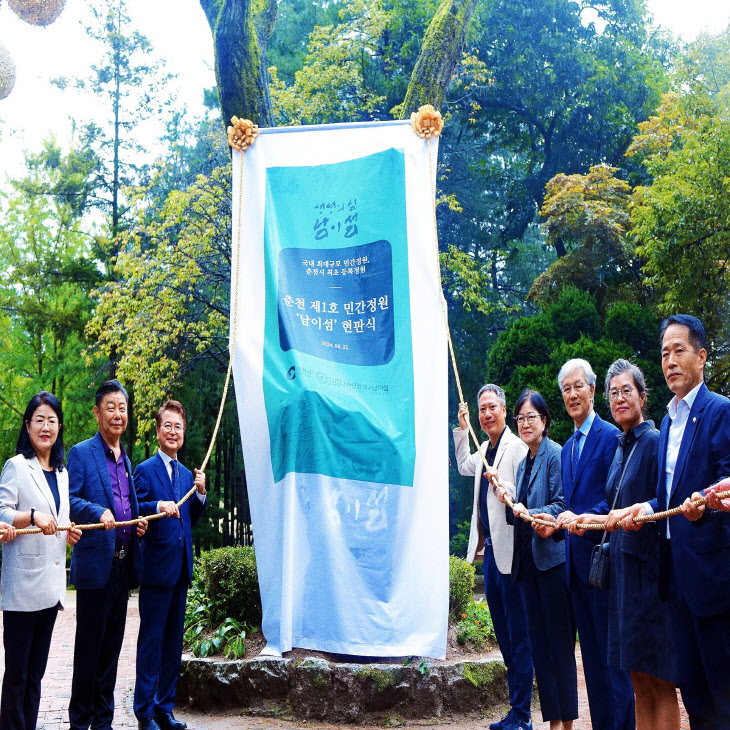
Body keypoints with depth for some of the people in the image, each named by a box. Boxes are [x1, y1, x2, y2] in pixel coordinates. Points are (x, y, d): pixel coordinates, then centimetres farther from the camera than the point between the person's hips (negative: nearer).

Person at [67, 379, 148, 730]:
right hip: (96, 564, -7)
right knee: (89, 645, 0)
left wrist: (139, 523, 3)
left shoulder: (127, 459, 17)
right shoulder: (81, 453, -5)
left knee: (112, 647, 13)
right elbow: (69, 501, -12)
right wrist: (98, 512, -28)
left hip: (123, 565, 7)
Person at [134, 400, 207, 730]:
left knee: (174, 642, 12)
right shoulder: (145, 470, -5)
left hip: (181, 567, 7)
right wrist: (158, 506, -30)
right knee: (151, 640, -2)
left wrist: (200, 493, 3)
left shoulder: (186, 474, 15)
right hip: (157, 567, -7)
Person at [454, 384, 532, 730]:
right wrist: (462, 429, 28)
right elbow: (464, 466, 36)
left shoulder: (517, 447, -11)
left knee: (518, 637, -3)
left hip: (509, 552, -9)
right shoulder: (484, 449, 15)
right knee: (504, 637, 14)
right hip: (490, 550, 9)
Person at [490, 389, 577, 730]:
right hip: (527, 561, 8)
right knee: (538, 643, 9)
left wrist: (532, 513, -27)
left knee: (559, 641, -2)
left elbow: (562, 506, -14)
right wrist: (508, 499, 2)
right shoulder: (523, 463, 16)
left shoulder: (555, 455, -7)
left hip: (553, 557, -8)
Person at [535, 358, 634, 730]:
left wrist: (580, 519, -21)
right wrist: (555, 523, 6)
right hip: (576, 559, 8)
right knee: (591, 654, 12)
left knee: (611, 654, -3)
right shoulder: (567, 448, 19)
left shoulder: (610, 437, -7)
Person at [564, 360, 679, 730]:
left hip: (648, 562, -8)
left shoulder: (654, 442, -9)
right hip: (621, 562, 8)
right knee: (637, 677, 12)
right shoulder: (619, 447, 16)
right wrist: (587, 518, 6)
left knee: (657, 678, -4)